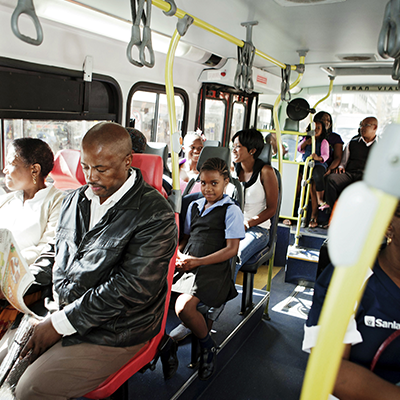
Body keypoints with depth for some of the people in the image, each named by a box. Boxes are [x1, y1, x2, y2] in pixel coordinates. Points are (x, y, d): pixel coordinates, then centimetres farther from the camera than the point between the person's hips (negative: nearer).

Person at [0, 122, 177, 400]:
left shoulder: (155, 214, -17)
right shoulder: (75, 200, 9)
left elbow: (132, 288, -21)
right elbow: (54, 255, 17)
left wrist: (60, 324, -18)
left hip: (114, 330, -6)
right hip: (59, 311, 7)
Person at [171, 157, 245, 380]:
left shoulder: (232, 211, 0)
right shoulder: (194, 206, 21)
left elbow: (232, 249, -6)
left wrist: (198, 261, -14)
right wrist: (177, 254, 1)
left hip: (212, 269, -6)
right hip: (186, 265, 6)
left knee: (184, 307, -29)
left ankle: (208, 347, 0)